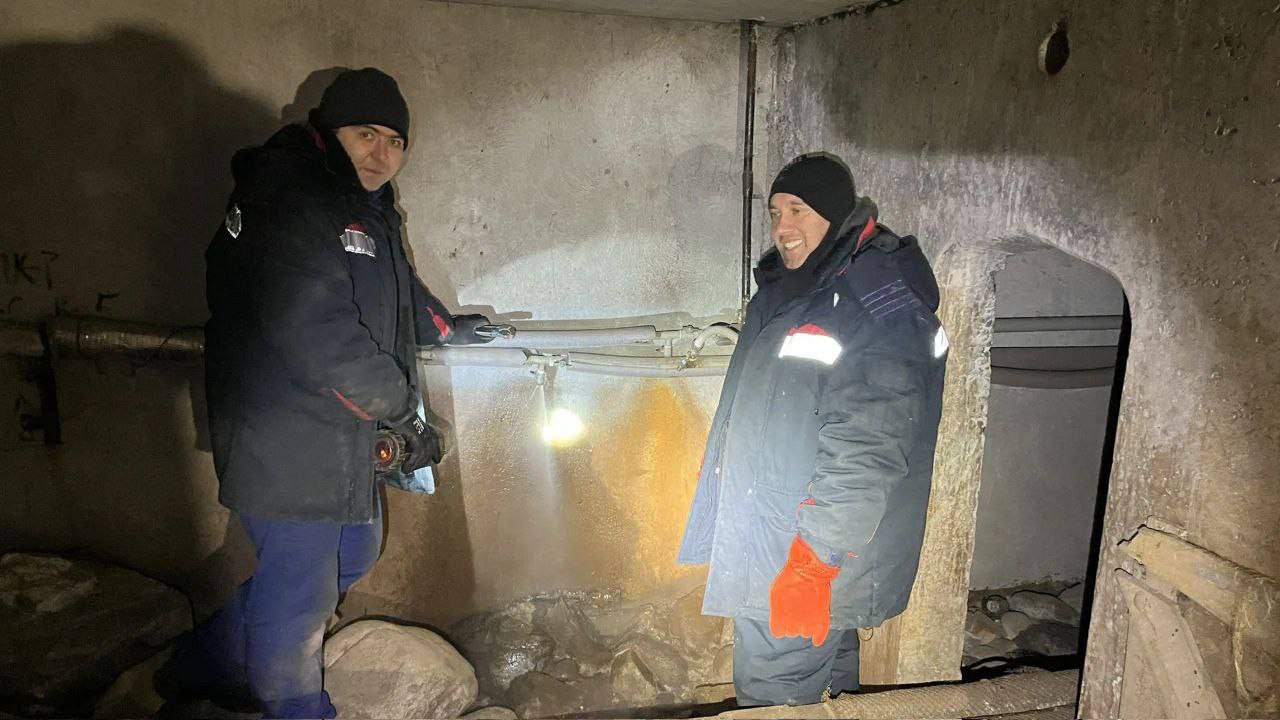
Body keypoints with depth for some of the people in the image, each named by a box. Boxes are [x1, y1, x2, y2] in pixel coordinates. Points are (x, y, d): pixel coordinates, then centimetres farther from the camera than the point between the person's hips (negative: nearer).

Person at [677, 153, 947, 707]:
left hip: (811, 558, -9)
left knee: (772, 693, 3)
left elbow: (868, 449, -26)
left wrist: (814, 560, -26)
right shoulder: (788, 288, 10)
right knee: (827, 674, 24)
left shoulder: (878, 302, -20)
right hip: (766, 539, 9)